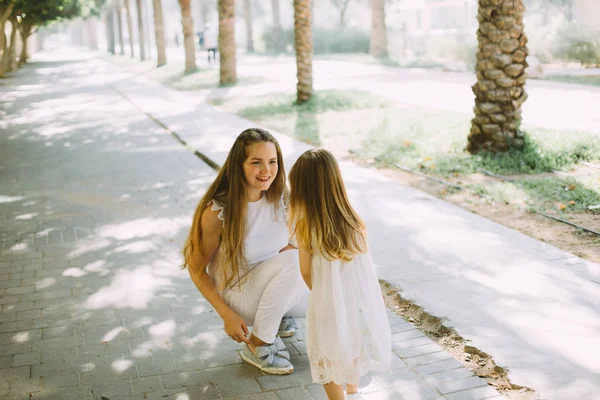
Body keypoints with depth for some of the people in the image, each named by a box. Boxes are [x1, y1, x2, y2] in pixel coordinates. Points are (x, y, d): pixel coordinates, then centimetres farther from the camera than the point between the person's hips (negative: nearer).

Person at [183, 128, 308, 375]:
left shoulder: (280, 197, -10)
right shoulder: (217, 211, -24)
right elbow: (196, 269, -12)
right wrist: (227, 315, -19)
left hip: (272, 286, 6)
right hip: (236, 295, -5)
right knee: (291, 260, -32)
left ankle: (278, 314, 16)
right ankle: (256, 346, -14)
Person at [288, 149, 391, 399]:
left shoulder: (305, 226, -14)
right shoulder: (355, 222, -6)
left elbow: (307, 273, -4)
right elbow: (363, 268, 3)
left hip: (330, 306, -4)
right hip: (362, 301, 4)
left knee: (330, 357, 21)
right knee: (354, 344, 31)